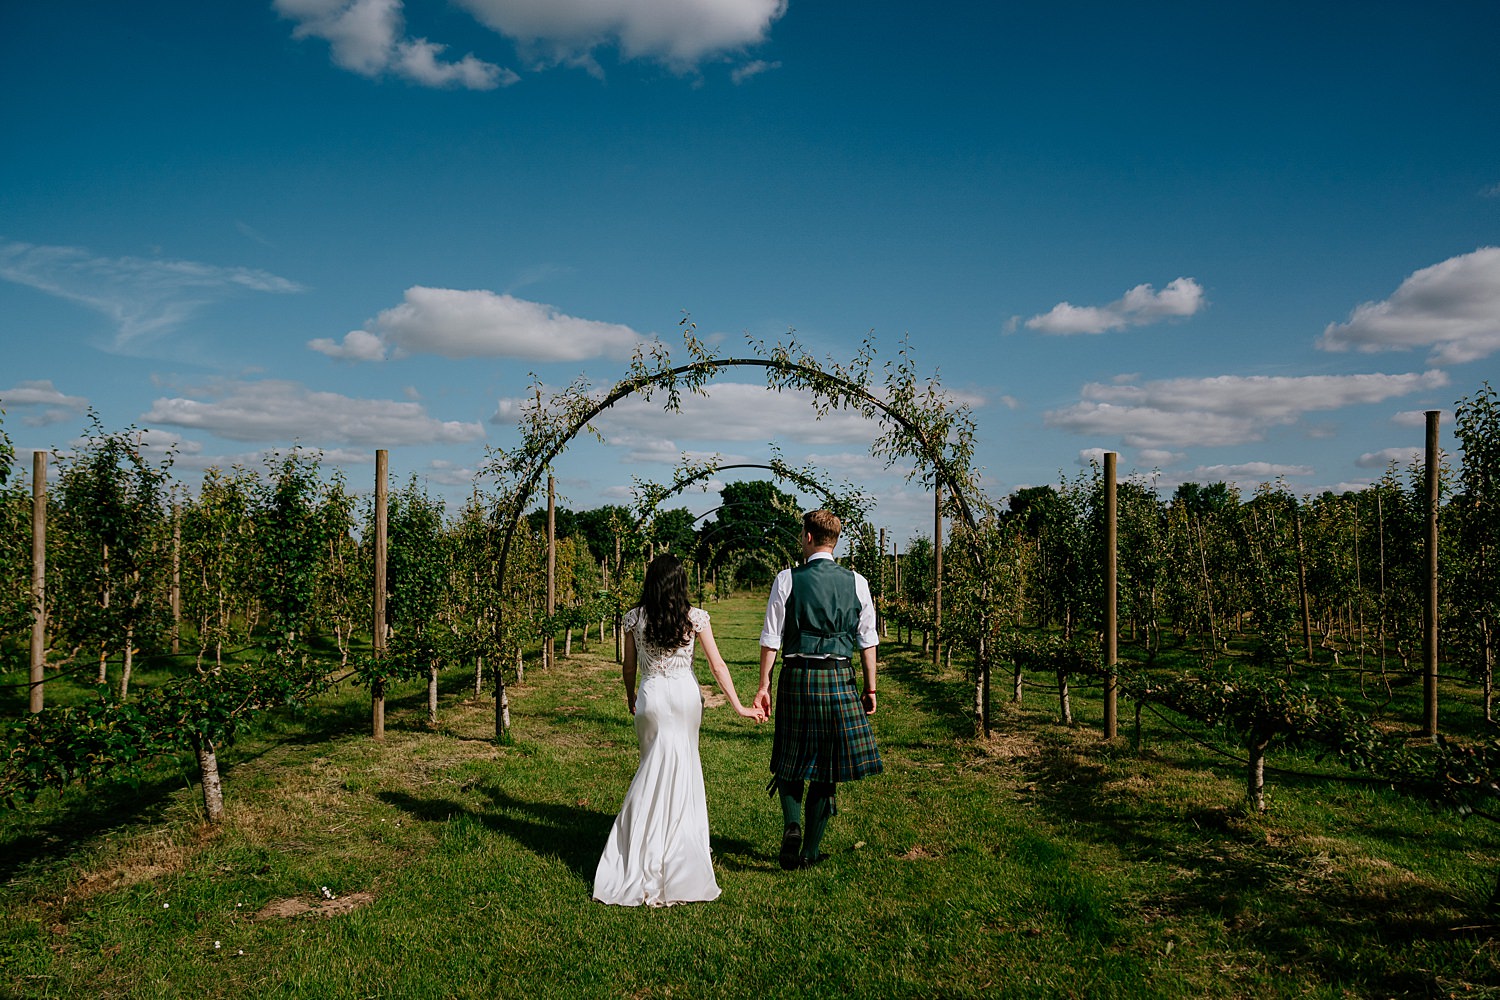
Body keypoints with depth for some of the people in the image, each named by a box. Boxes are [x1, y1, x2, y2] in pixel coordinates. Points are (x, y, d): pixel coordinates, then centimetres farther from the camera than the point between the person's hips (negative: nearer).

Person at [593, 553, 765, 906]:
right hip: (686, 695, 0)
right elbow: (717, 665, -5)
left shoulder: (634, 618, -3)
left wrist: (630, 696, 25)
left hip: (651, 696, 0)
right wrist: (738, 706, 1)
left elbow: (629, 667, 6)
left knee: (655, 770, 13)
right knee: (683, 771, 13)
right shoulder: (695, 617, -5)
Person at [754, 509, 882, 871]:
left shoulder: (787, 579, -4)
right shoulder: (856, 582, 2)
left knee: (790, 762, 16)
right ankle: (810, 852, 17)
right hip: (839, 679, 1)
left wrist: (764, 685, 2)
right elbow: (867, 640, 4)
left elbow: (771, 638, -4)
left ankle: (792, 825, -5)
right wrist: (870, 688, 12)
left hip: (797, 677, -1)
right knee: (826, 766, 10)